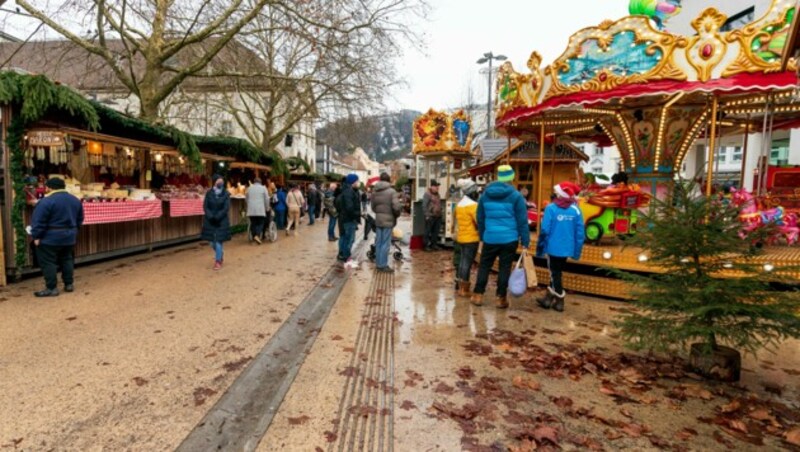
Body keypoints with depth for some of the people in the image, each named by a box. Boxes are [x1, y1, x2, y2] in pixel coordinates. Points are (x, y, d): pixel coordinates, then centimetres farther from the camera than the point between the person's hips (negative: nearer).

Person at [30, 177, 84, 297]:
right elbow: (80, 220, 14)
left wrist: (36, 236, -8)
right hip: (69, 237, 7)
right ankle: (69, 284, 20)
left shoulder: (46, 201, -16)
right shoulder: (75, 200, 6)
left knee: (48, 263, 1)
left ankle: (51, 288, 3)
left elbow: (38, 221, -16)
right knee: (67, 260, 16)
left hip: (50, 238, -7)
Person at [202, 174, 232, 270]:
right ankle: (220, 254, 35)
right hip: (210, 220, 3)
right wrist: (210, 216, -16)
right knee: (211, 241, 8)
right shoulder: (209, 193, 1)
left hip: (222, 221, -2)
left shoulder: (226, 194, -4)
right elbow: (205, 206, -1)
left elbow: (226, 208, -9)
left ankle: (218, 261, 8)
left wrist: (217, 216, -18)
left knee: (218, 241, -4)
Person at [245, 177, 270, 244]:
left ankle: (254, 236, 7)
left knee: (253, 223, 8)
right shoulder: (263, 188, 4)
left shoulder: (249, 188, 14)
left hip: (251, 210, 3)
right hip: (260, 209, -3)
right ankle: (257, 236, -18)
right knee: (260, 223, 0)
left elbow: (246, 199, 17)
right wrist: (267, 208, 13)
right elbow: (267, 199, 3)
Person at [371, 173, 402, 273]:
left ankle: (378, 264, 19)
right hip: (388, 220, -6)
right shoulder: (392, 191, -13)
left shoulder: (374, 191, 7)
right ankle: (383, 265, 4)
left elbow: (373, 207, 10)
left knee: (378, 243, 12)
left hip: (378, 220, 6)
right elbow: (396, 207, -19)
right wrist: (398, 214, 0)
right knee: (385, 243, -1)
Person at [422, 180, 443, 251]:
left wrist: (440, 213, 16)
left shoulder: (437, 194, 17)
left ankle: (434, 244, 21)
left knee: (436, 232, 11)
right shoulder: (427, 194, -8)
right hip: (430, 216, -8)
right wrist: (427, 215, -16)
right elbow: (424, 206, -13)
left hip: (438, 216, 8)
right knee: (428, 231, -2)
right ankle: (426, 246, 4)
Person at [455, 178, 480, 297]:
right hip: (471, 238, -8)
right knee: (468, 262, -4)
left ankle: (461, 287, 21)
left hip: (461, 237, 8)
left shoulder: (459, 204, 12)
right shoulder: (473, 205, -15)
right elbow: (478, 222, -16)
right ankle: (464, 289, 0)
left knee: (463, 260, 14)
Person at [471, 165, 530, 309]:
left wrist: (482, 236, 23)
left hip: (490, 238, 3)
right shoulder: (515, 196, -6)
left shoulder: (485, 194, 7)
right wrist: (525, 241, -1)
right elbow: (522, 220, -6)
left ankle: (478, 295, 15)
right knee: (505, 267, 6)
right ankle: (501, 298, 11)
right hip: (509, 239, -3)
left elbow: (480, 218, 13)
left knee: (484, 266, 13)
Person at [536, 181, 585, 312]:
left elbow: (545, 230, -13)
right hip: (567, 248, 4)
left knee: (555, 273, 8)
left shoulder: (551, 208, -12)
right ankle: (548, 298, 26)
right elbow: (580, 232, 0)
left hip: (553, 247, -4)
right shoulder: (575, 210, -1)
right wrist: (577, 251, 9)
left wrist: (540, 247, -2)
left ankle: (559, 301, 12)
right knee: (556, 272, 18)